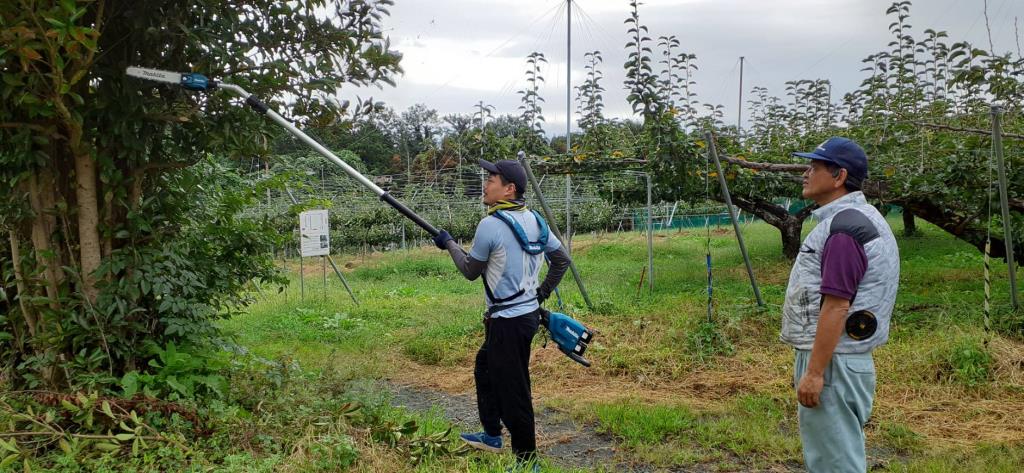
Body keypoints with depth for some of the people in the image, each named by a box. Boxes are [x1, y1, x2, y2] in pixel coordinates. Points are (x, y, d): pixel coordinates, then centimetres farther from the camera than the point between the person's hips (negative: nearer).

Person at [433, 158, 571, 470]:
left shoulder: (491, 224, -18)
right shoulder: (534, 220, 5)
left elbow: (471, 271, -6)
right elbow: (562, 260, 11)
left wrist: (449, 244, 9)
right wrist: (542, 293, 19)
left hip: (509, 321, -9)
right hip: (528, 312, 9)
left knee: (513, 391, 1)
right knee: (485, 369, 26)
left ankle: (527, 460, 12)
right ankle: (492, 436, 39)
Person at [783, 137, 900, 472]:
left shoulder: (845, 227, -19)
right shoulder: (849, 219, 14)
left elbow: (836, 307, -24)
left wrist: (814, 372, -22)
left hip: (832, 362, -10)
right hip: (835, 358, 10)